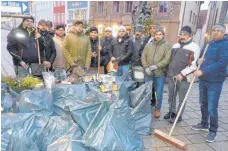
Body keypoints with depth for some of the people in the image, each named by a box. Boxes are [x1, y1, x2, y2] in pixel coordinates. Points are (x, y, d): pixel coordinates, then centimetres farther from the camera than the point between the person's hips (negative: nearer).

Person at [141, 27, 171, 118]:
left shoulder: (167, 45, 0)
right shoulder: (149, 45, 8)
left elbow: (167, 59, -11)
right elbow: (143, 57, 3)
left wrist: (157, 66, -19)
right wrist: (146, 67, -10)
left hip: (160, 73, -3)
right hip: (149, 73, 3)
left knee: (159, 93, 5)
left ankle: (157, 109, 23)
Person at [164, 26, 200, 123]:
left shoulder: (194, 47, -7)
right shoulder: (175, 46, 12)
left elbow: (194, 65, -14)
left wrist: (182, 74, -19)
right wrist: (168, 72, 12)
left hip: (184, 78, -6)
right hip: (171, 76, 6)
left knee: (182, 99, 7)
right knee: (171, 96, 17)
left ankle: (179, 116, 22)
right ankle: (172, 112, 35)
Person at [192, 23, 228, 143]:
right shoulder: (208, 44, 12)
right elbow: (201, 57, 20)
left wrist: (203, 71, -27)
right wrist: (199, 60, -5)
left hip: (215, 82, -7)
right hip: (203, 80, 7)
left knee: (212, 108, -2)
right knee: (203, 104, 18)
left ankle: (213, 131, 17)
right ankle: (204, 124, 36)